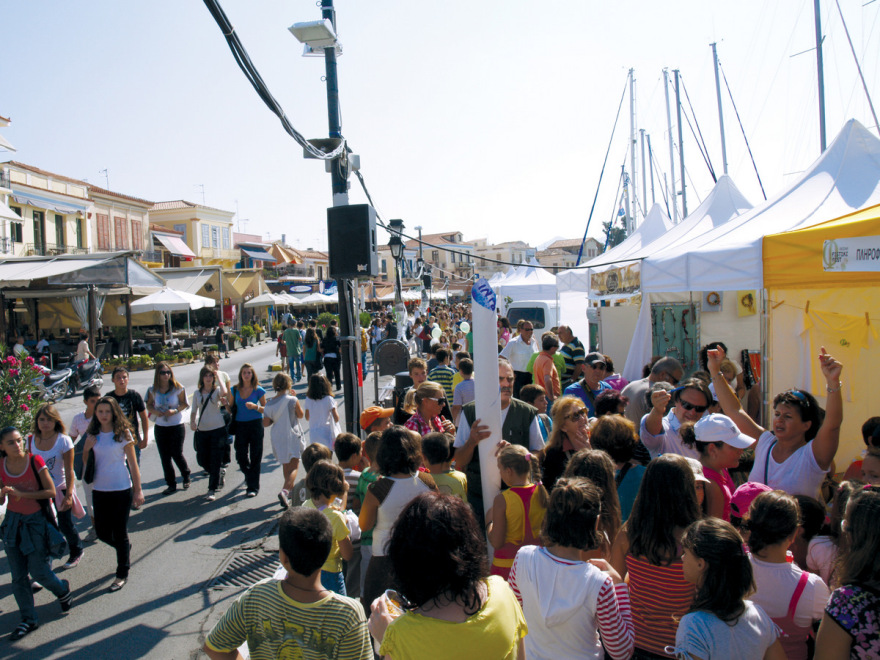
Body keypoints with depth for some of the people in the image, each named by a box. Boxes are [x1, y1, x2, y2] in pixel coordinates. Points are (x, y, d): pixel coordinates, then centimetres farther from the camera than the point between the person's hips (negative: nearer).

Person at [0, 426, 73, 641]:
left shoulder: (35, 461, -14)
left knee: (39, 572, -2)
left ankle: (63, 590, 30)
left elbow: (51, 492, -13)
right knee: (18, 576, 7)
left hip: (36, 520, -4)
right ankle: (28, 619, 22)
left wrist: (20, 493, -19)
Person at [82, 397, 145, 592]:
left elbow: (133, 464, -4)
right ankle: (125, 549, 41)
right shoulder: (93, 436, 3)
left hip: (122, 490, -4)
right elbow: (85, 460, 12)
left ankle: (122, 574, 20)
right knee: (103, 533, 9)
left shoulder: (123, 434, -7)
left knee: (119, 533, 4)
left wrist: (138, 490, -5)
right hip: (100, 490, 4)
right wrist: (87, 446, -9)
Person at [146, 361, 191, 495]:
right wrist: (155, 411, -13)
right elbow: (149, 405, 9)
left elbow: (184, 404, -3)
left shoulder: (177, 388, -8)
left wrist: (175, 411, -20)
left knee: (176, 454, -2)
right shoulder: (153, 390, 0)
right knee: (164, 457, 5)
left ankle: (186, 476, 26)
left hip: (177, 426, -3)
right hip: (160, 427, 3)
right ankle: (171, 484, 18)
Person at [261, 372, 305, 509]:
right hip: (292, 435, -5)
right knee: (293, 466, -1)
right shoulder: (292, 400, -16)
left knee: (285, 465, 22)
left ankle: (291, 489, 38)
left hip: (277, 437, 5)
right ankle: (285, 491, -22)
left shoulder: (269, 403, -4)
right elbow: (301, 415, -1)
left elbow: (265, 423, -4)